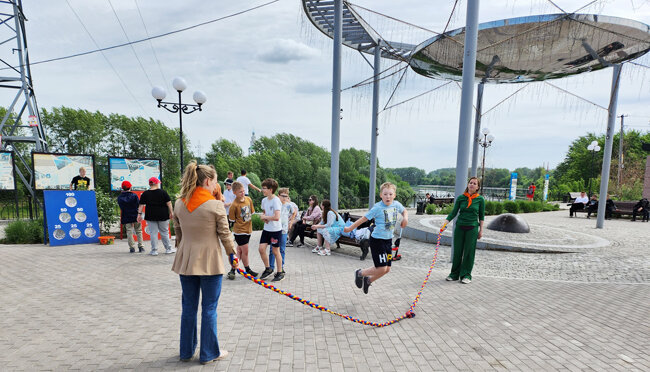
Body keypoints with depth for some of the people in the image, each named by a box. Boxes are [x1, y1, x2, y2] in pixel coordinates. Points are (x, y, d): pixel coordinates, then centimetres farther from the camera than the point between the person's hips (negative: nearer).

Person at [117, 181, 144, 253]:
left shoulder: (119, 197, -2)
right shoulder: (134, 195, -9)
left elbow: (120, 207, 1)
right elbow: (139, 205, -6)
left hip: (126, 218, 1)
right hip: (136, 217, -1)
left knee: (129, 232, 6)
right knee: (139, 231, 9)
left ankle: (132, 248, 4)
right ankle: (140, 247, 8)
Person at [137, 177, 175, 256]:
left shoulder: (145, 194, 1)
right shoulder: (163, 192, -2)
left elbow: (141, 205, -1)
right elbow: (168, 203, -3)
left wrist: (139, 214, 2)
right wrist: (171, 212, 3)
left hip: (150, 216, 1)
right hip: (163, 216, 0)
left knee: (153, 233, 5)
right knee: (164, 232, 9)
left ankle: (154, 250, 8)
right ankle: (168, 249, 15)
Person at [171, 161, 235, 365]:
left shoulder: (179, 204, 1)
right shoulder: (215, 205, -15)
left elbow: (178, 233, 10)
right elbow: (225, 235, -10)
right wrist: (232, 255, 5)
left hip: (186, 261, 5)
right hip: (210, 262, -5)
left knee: (188, 307, 18)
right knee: (209, 308, 9)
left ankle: (186, 351, 33)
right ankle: (208, 353, 22)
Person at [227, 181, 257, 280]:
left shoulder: (248, 199, 1)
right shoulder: (234, 205, -17)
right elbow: (232, 220, -8)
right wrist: (238, 227, -6)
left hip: (248, 229, 6)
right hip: (240, 231, -6)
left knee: (240, 250, 12)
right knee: (245, 251, 2)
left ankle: (233, 270, 22)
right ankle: (248, 270, 20)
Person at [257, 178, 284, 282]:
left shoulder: (276, 200, -18)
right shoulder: (264, 200, 6)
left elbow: (276, 217, -27)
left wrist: (265, 217, -13)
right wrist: (263, 217, 0)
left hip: (276, 230, -7)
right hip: (266, 229, 7)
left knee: (276, 251, 3)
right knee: (261, 249, 2)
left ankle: (280, 272, 20)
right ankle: (268, 268, 23)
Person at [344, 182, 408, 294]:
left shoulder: (396, 204, 0)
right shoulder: (377, 207, -17)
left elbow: (404, 211, 22)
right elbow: (364, 218, -12)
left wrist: (405, 218, 0)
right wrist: (350, 228, -7)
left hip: (388, 240, 7)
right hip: (377, 240, -6)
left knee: (387, 269, 10)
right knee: (381, 269, -8)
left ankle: (368, 280, 35)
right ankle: (360, 273, 18)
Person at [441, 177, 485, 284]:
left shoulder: (480, 199, -1)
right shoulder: (461, 198, 1)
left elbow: (481, 216, 5)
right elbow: (454, 212, 1)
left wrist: (481, 230, 3)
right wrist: (445, 223, -10)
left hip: (472, 228, -1)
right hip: (459, 227, 2)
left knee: (469, 251, 3)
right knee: (457, 251, 7)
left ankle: (466, 275, 16)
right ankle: (454, 274, 19)